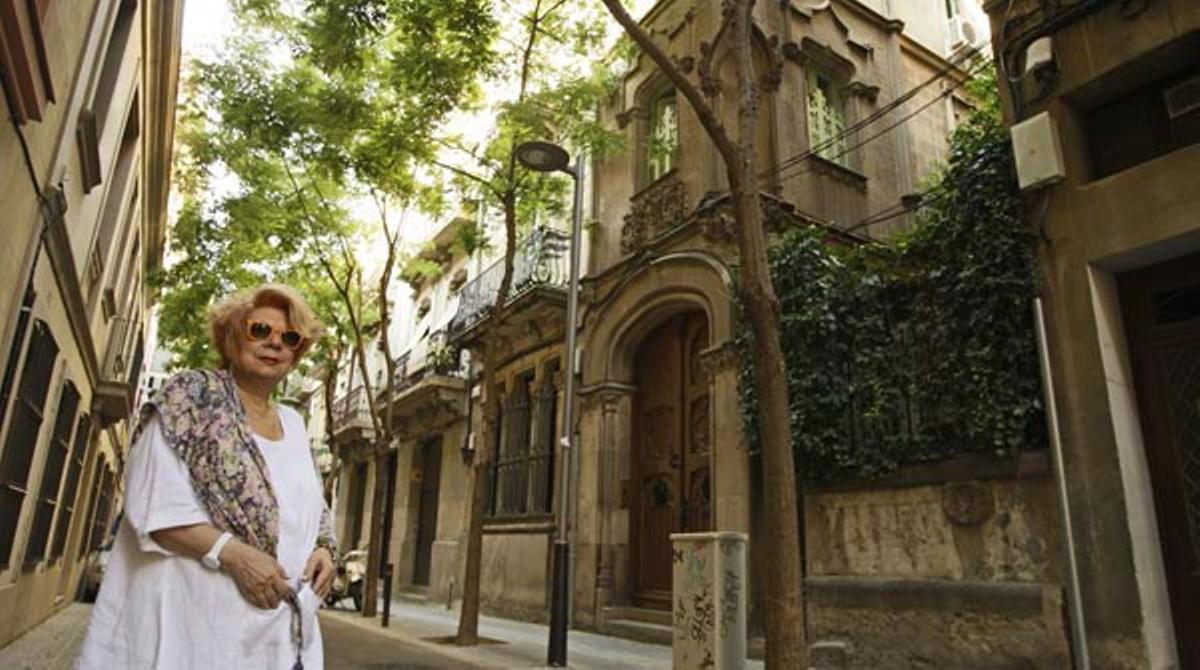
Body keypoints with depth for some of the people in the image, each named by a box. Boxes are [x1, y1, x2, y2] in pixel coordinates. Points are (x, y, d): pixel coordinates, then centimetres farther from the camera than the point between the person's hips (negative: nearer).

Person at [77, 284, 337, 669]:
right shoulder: (191, 396, -4)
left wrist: (323, 548, -2)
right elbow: (154, 504, -13)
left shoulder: (293, 424, 14)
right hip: (192, 616, -5)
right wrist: (232, 553, -22)